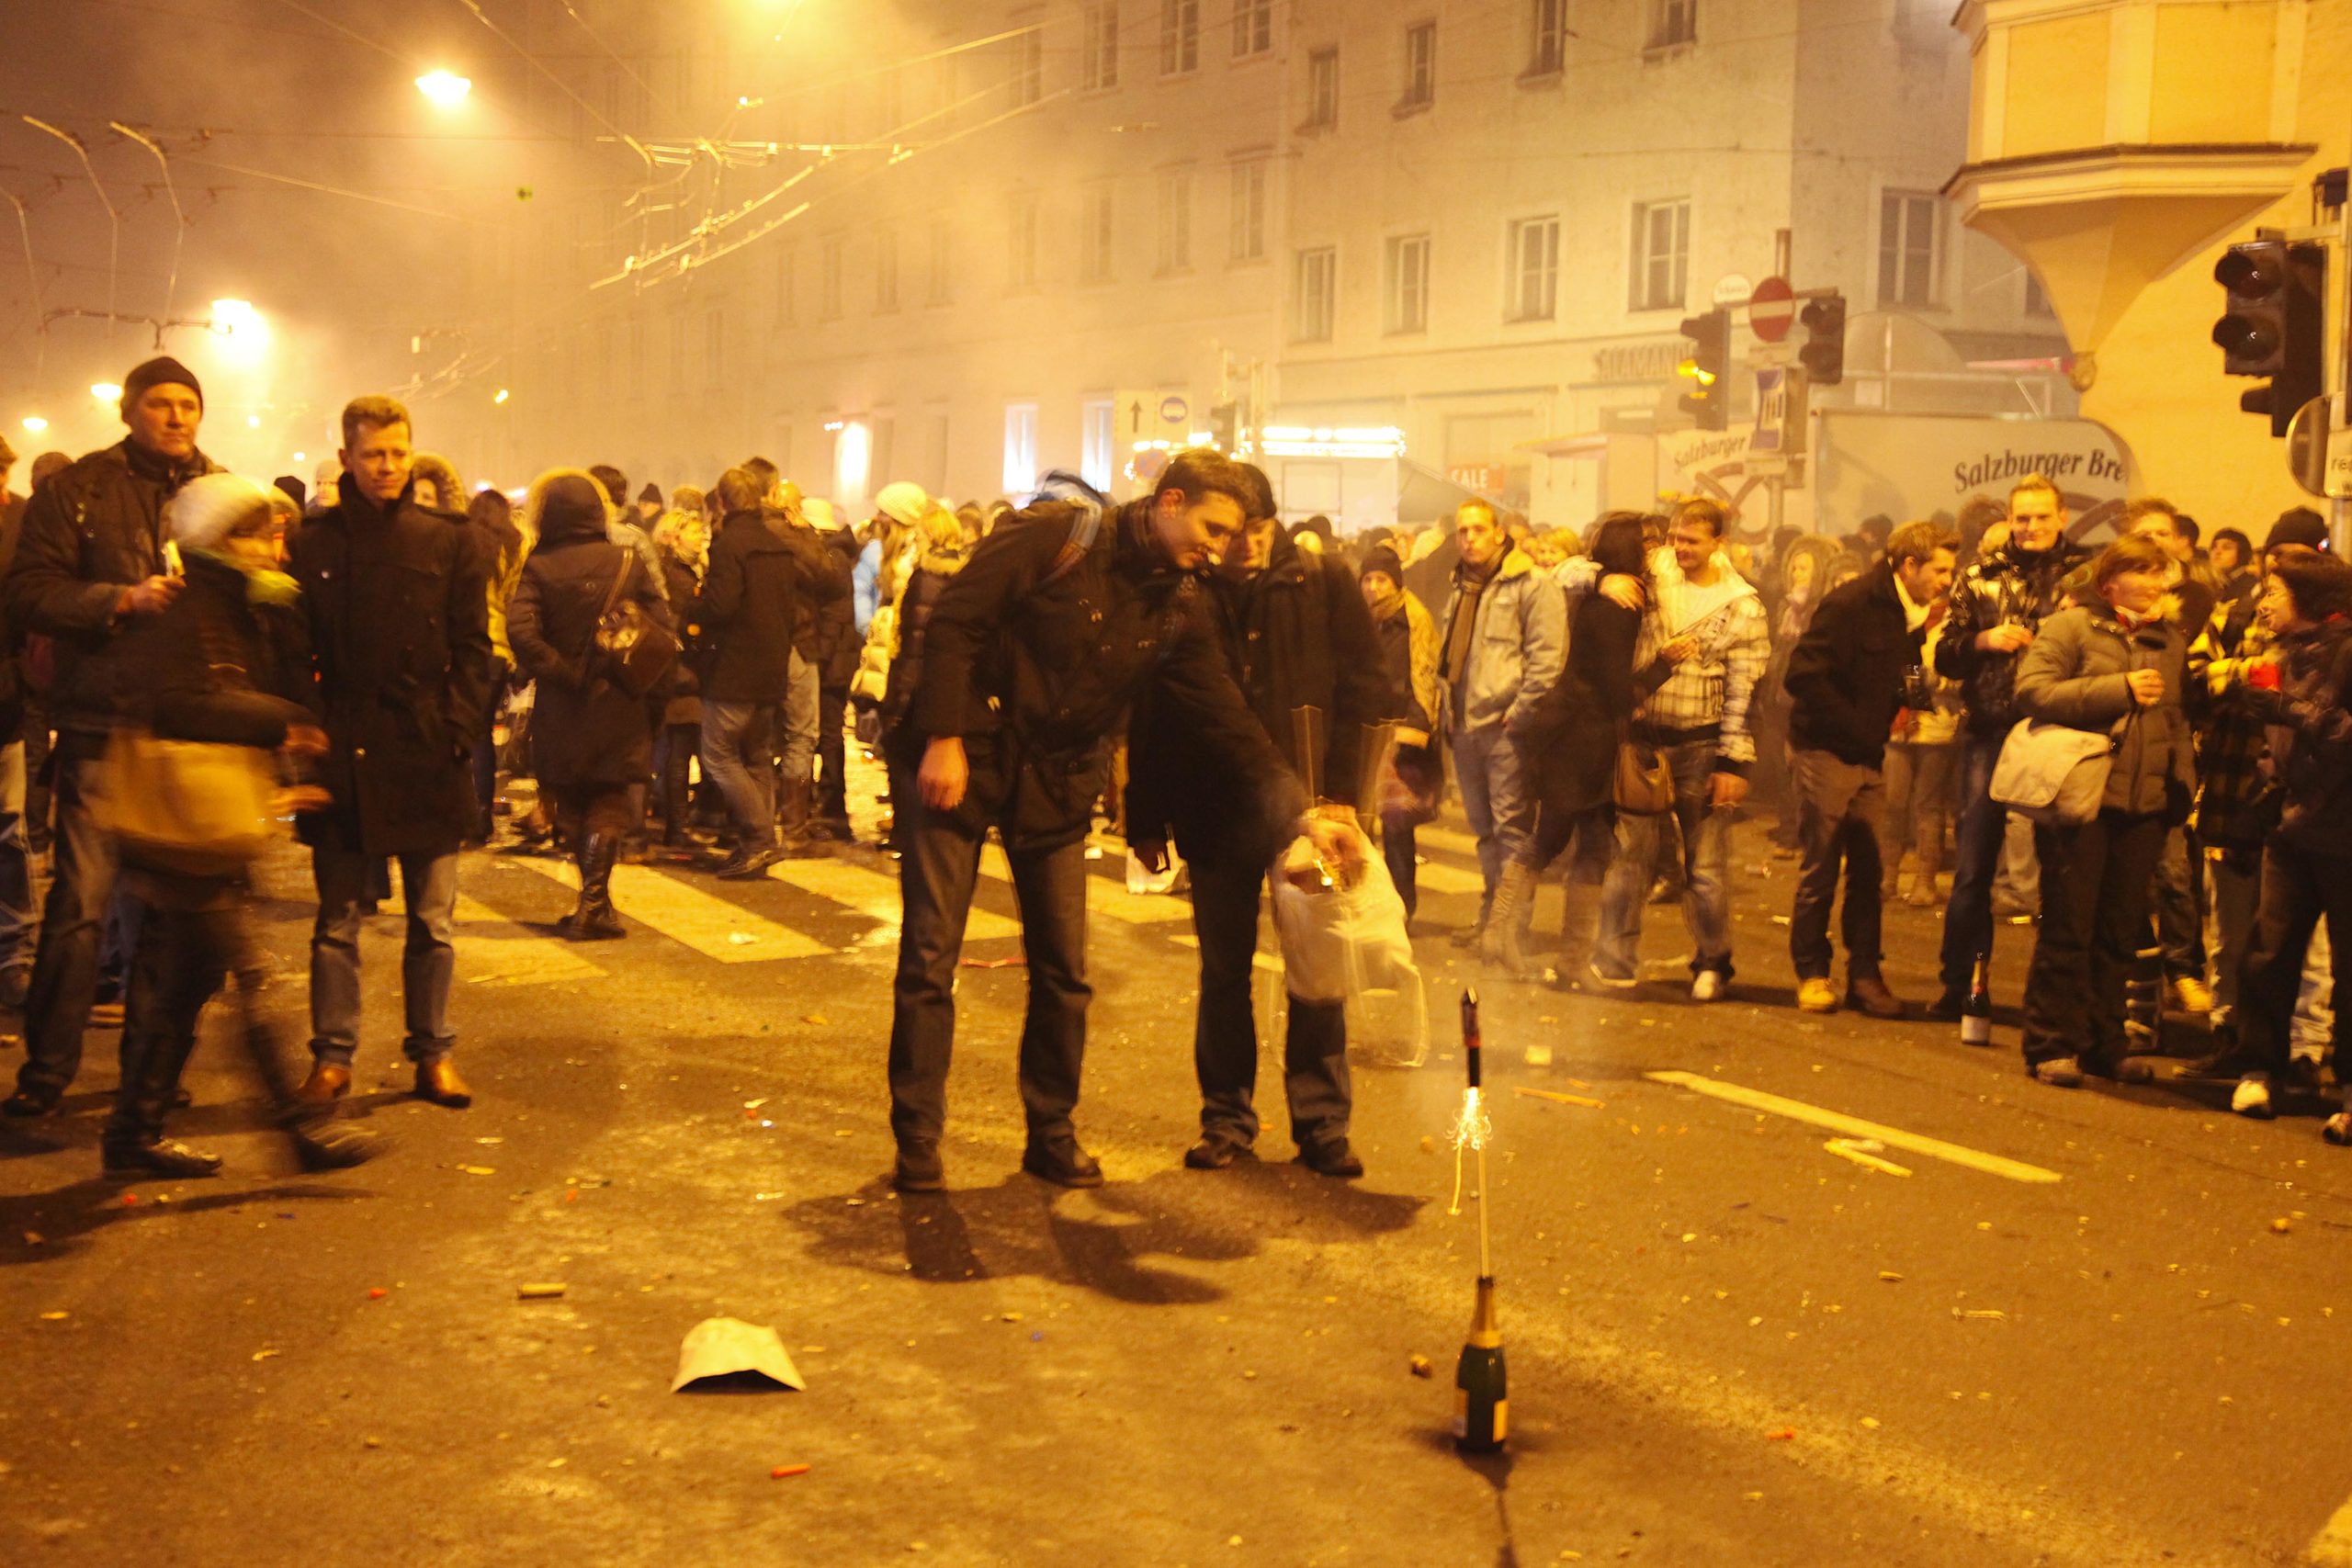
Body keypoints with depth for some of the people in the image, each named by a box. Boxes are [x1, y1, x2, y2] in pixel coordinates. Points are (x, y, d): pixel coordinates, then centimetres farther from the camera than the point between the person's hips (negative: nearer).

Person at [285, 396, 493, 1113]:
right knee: (337, 922, 6)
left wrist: (457, 730, -7)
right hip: (341, 757, 0)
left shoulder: (448, 545, 5)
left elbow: (473, 650, 4)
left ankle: (434, 1054, 18)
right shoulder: (312, 544, 3)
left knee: (432, 922, 8)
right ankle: (332, 1056, 14)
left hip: (426, 757, 0)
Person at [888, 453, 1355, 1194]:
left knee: (1063, 973, 5)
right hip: (965, 763, -5)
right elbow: (955, 620, -14)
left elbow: (1226, 716, 2)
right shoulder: (1059, 533, -12)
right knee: (929, 960, -2)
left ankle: (1051, 1135, 20)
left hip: (1057, 786, 5)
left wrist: (1300, 811, -6)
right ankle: (917, 1141, 9)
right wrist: (944, 737, -19)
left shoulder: (1178, 607, 4)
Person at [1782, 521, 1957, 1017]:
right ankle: (1811, 972, 11)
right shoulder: (1850, 604, -16)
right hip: (1825, 752, -7)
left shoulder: (1909, 615, 8)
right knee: (1820, 869, 0)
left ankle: (1864, 975, 12)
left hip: (1869, 758, 7)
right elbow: (1803, 675, -21)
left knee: (1868, 871, 5)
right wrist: (1858, 726, -18)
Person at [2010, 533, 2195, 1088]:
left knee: (2120, 933, 10)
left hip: (2144, 806, 6)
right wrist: (2120, 688, -17)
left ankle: (2104, 1042, 19)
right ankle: (2052, 1045, 5)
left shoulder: (2171, 642, 16)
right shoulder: (2070, 627, -2)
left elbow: (2177, 720, 24)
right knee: (2068, 928, -2)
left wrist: (2183, 781, 9)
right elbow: (2032, 690, -15)